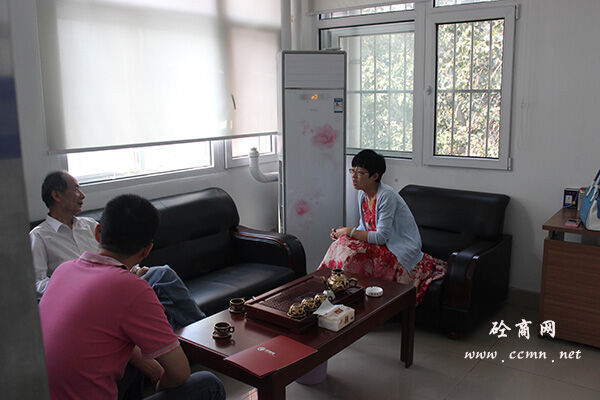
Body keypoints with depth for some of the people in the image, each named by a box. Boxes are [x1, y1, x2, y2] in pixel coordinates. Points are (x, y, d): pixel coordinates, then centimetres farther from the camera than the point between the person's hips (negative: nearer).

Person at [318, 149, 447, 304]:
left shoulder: (386, 196, -21)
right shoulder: (362, 194, 5)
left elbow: (381, 237, -24)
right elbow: (365, 228, 13)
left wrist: (349, 232, -18)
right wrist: (343, 231, -5)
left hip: (402, 252, -8)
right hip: (383, 245, 8)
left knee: (350, 251, -26)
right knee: (343, 243, -16)